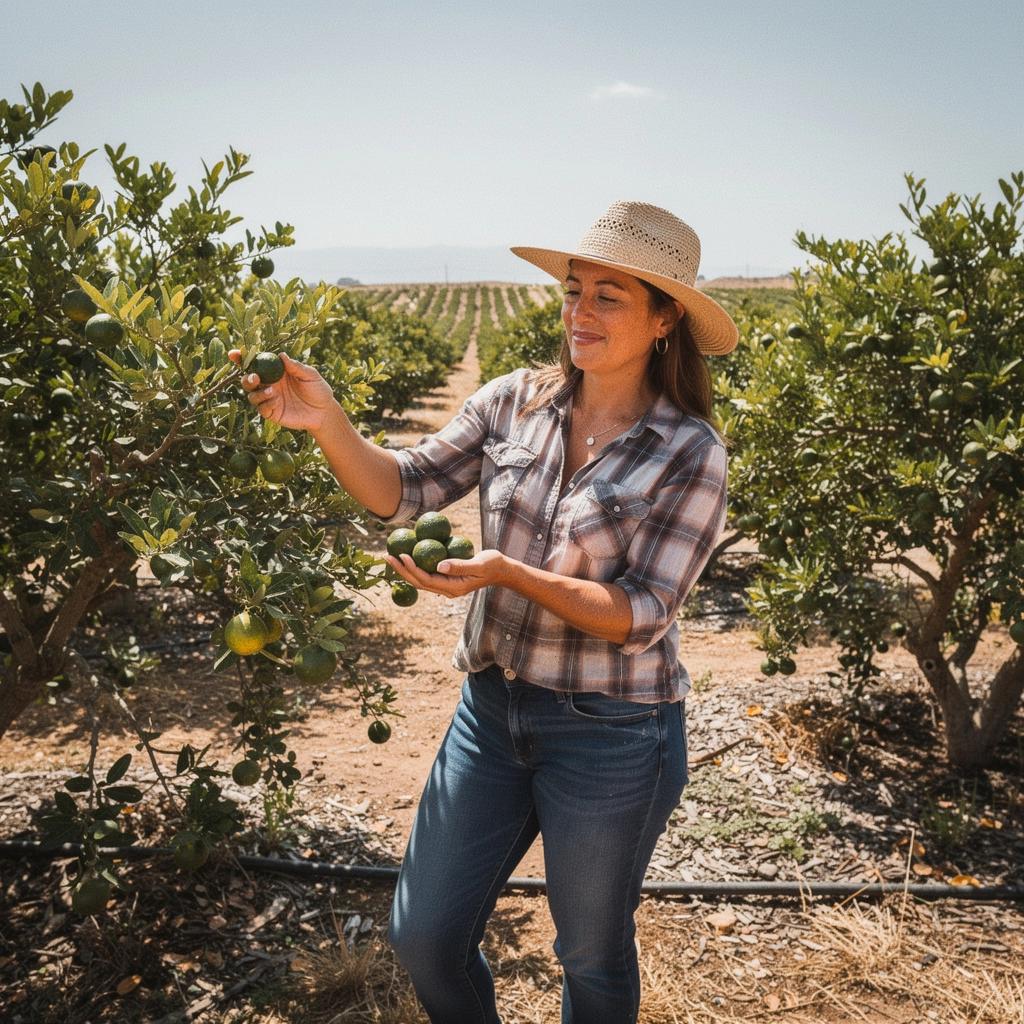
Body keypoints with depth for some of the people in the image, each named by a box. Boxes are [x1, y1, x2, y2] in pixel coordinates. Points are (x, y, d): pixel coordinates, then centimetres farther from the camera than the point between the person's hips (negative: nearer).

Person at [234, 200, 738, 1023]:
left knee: (592, 955, 18)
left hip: (610, 738, -4)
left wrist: (506, 573, -29)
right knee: (422, 936, 15)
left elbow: (642, 615, -18)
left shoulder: (692, 455, -14)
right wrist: (326, 421, -25)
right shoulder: (514, 402, -3)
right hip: (491, 707, 4)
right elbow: (400, 491, -7)